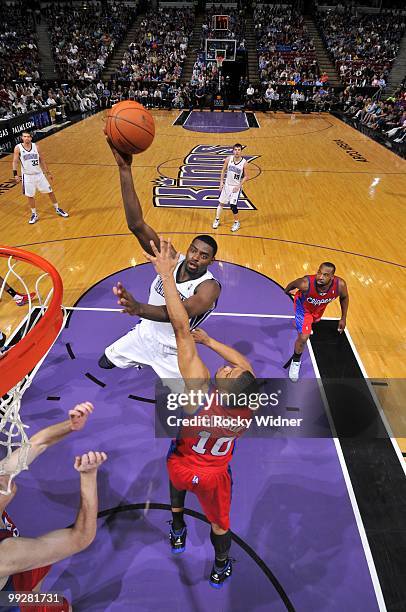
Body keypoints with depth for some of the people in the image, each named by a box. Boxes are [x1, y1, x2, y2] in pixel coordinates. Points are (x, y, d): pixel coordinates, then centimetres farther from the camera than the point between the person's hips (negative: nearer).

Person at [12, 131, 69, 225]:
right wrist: (15, 175, -15)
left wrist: (48, 173, 9)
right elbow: (15, 162, -5)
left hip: (39, 174, 2)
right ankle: (34, 215, 20)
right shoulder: (18, 148, -7)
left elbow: (42, 160, 8)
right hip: (27, 176, -2)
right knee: (30, 196, 6)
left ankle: (57, 209, 24)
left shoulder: (36, 146, 0)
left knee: (50, 191, 6)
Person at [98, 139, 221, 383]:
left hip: (174, 351, -4)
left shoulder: (210, 287, -31)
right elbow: (137, 225, -31)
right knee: (106, 361, 25)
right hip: (146, 334, 5)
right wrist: (125, 169, -41)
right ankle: (143, 359, 55)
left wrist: (139, 308, -72)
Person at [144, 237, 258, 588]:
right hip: (214, 475, 1)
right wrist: (207, 339, -11)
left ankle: (178, 532, 53)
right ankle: (221, 569, 55)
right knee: (219, 523, 29)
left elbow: (182, 331, -47)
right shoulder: (251, 405, -34)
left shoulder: (200, 395, -44)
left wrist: (166, 274, -45)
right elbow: (244, 362, -14)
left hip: (183, 466, -1)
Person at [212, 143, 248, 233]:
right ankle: (217, 220, 31)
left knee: (233, 205, -11)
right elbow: (223, 170, 6)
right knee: (221, 203, 12)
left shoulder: (244, 163, -14)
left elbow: (246, 176, -7)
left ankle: (236, 223, 11)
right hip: (227, 185, 4)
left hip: (236, 187, -3)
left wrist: (239, 186, -16)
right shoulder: (228, 159, -8)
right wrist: (221, 182, 0)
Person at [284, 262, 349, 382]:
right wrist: (287, 290, 3)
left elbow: (344, 297, -12)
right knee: (303, 337, -15)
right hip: (303, 305, -4)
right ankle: (295, 362, 14)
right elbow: (293, 284, -19)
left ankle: (305, 325, 77)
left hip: (319, 307, 4)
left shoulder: (340, 285, -37)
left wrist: (343, 318, -4)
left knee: (313, 320, 37)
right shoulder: (306, 283, -45)